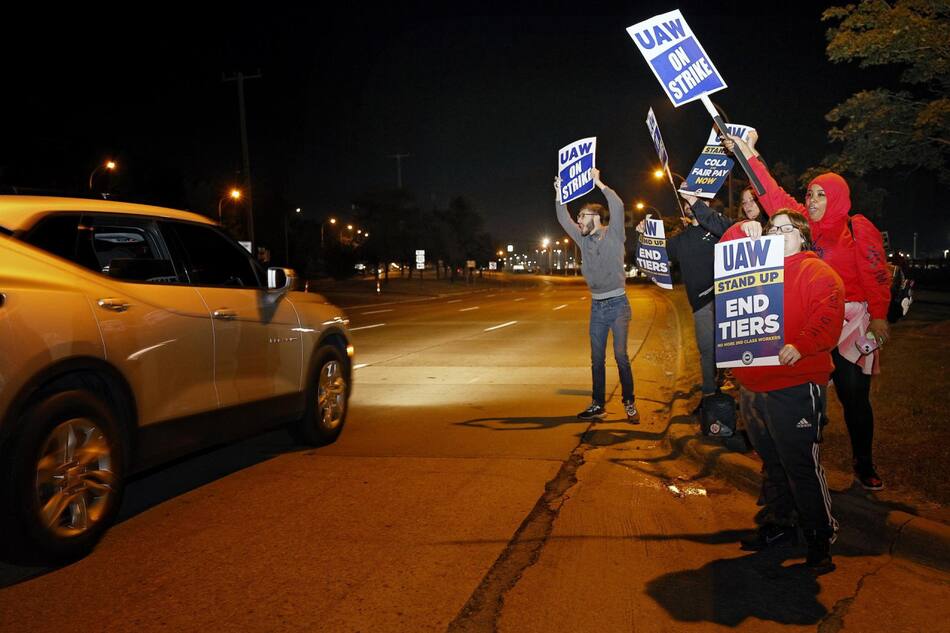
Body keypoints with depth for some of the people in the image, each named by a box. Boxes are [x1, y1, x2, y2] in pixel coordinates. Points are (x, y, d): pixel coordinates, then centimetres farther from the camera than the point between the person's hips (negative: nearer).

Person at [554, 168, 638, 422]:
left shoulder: (614, 235, -5)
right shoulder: (584, 240, 11)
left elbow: (617, 206, -19)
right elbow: (564, 220, 15)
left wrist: (598, 183, -17)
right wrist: (559, 194, 8)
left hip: (617, 303, -6)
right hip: (596, 306, 6)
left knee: (621, 355, -10)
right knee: (596, 359, 7)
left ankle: (630, 404, -1)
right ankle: (598, 406, 13)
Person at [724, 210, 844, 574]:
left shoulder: (817, 272, -5)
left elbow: (827, 318, -17)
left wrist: (800, 346, -34)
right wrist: (740, 232, -1)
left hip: (796, 386, -7)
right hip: (752, 384, 7)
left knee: (802, 466, -4)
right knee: (771, 463, 19)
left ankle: (821, 538, 11)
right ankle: (778, 525, 33)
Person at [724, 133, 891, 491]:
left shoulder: (858, 229, -3)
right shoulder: (803, 223, 7)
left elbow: (876, 274, -7)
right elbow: (774, 196, 7)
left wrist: (879, 315, -16)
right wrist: (749, 156, 3)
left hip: (851, 321, -4)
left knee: (854, 394, 0)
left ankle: (863, 464, 14)